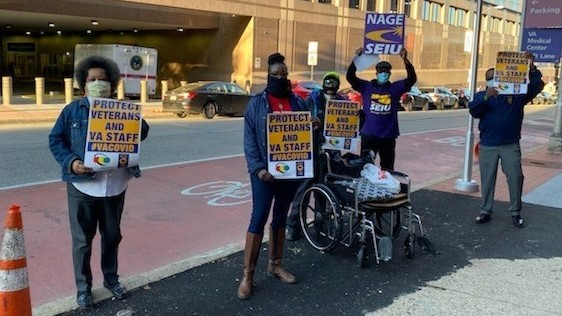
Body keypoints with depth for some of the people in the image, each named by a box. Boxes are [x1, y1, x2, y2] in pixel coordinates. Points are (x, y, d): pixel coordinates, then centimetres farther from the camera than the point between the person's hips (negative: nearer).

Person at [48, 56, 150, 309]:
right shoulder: (72, 111, -2)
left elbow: (142, 133, 5)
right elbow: (56, 140, -1)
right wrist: (71, 162, -18)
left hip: (115, 186, 3)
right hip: (83, 186, -2)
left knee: (112, 235, 17)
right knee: (82, 239, 7)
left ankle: (111, 279, 36)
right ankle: (83, 287, 23)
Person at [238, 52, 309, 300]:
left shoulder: (298, 102, 8)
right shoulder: (257, 103, -2)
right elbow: (249, 139, -6)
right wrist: (258, 168, -17)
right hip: (265, 170, -4)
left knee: (280, 217, 14)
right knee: (259, 219, -4)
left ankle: (275, 264, 27)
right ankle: (247, 274, 2)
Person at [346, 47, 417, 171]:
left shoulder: (396, 88, 5)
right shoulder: (366, 86, 3)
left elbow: (412, 79, -7)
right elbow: (350, 77, -5)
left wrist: (405, 60, -19)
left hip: (388, 136, 1)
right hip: (368, 135, -1)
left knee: (387, 168, 12)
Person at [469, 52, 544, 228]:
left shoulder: (517, 94, 7)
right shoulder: (482, 96, 6)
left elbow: (536, 87, -2)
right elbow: (473, 110, -11)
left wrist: (532, 67, -16)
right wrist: (486, 97, -27)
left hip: (511, 145, 0)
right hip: (488, 146, 0)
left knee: (515, 177, 1)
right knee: (487, 179, 6)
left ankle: (515, 212, 14)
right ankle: (485, 211, 16)